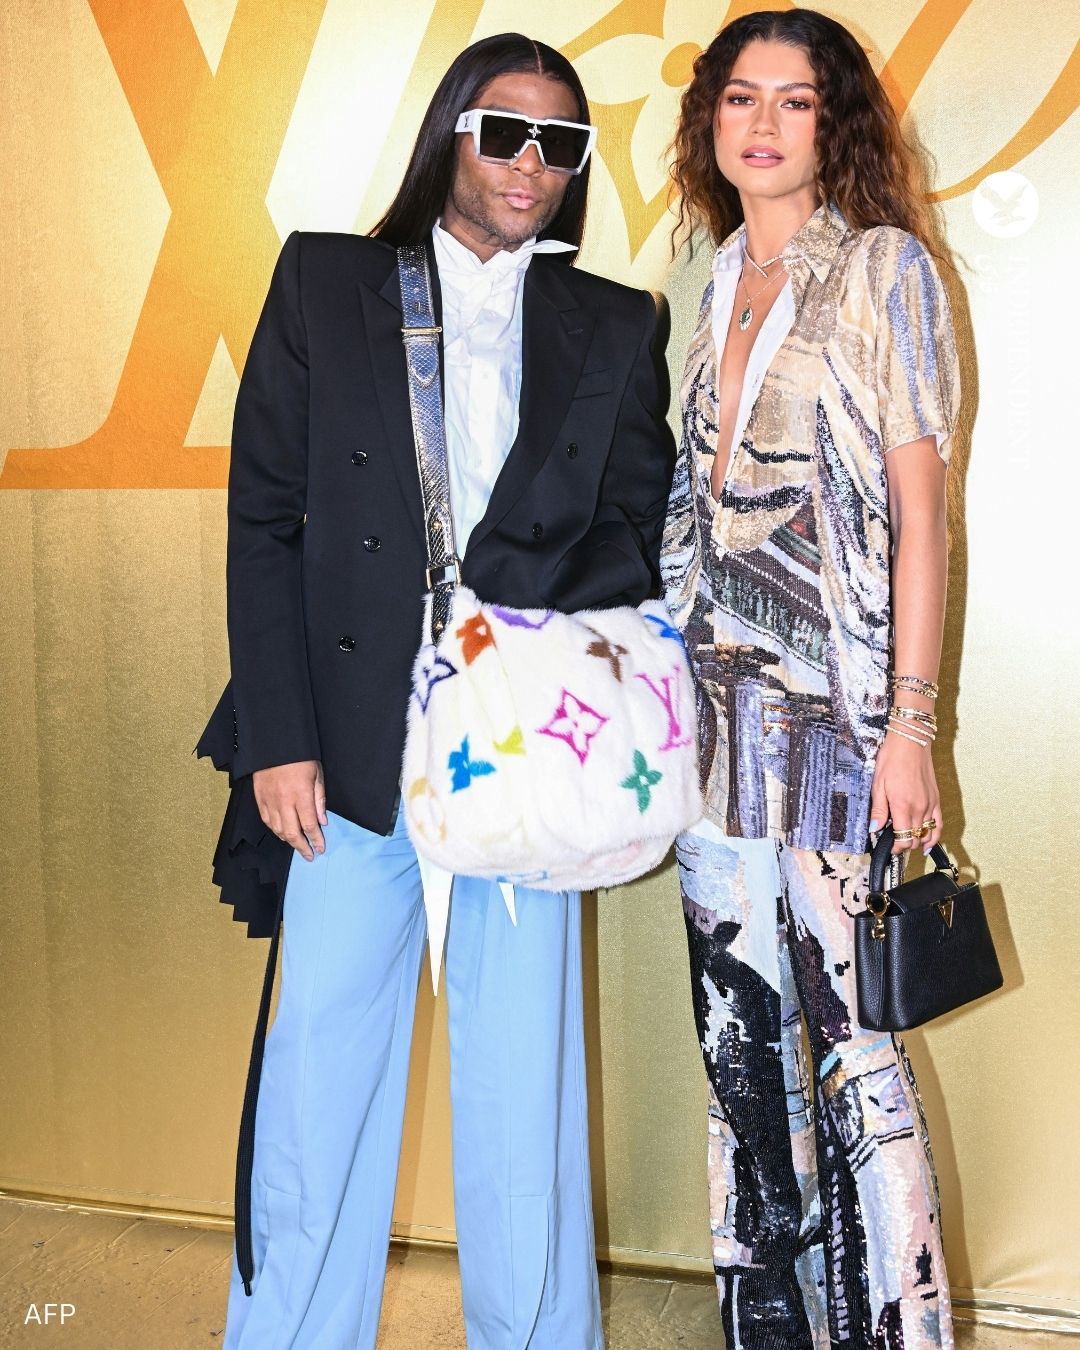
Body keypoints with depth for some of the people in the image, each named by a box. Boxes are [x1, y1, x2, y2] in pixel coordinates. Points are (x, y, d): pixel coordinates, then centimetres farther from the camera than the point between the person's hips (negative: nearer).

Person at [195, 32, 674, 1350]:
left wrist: (510, 596, -14)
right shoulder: (325, 282, 8)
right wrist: (279, 738, -6)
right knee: (319, 1075, 6)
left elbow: (641, 539, 6)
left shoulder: (612, 328, 12)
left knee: (524, 1092, 8)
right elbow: (262, 522, 2)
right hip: (352, 750, 0)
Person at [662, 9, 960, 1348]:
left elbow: (918, 508, -6)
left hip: (833, 707, -6)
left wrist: (911, 722, -12)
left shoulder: (882, 268, 0)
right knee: (741, 1041, 10)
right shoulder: (716, 285, 16)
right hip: (714, 704, 6)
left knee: (851, 1045, -6)